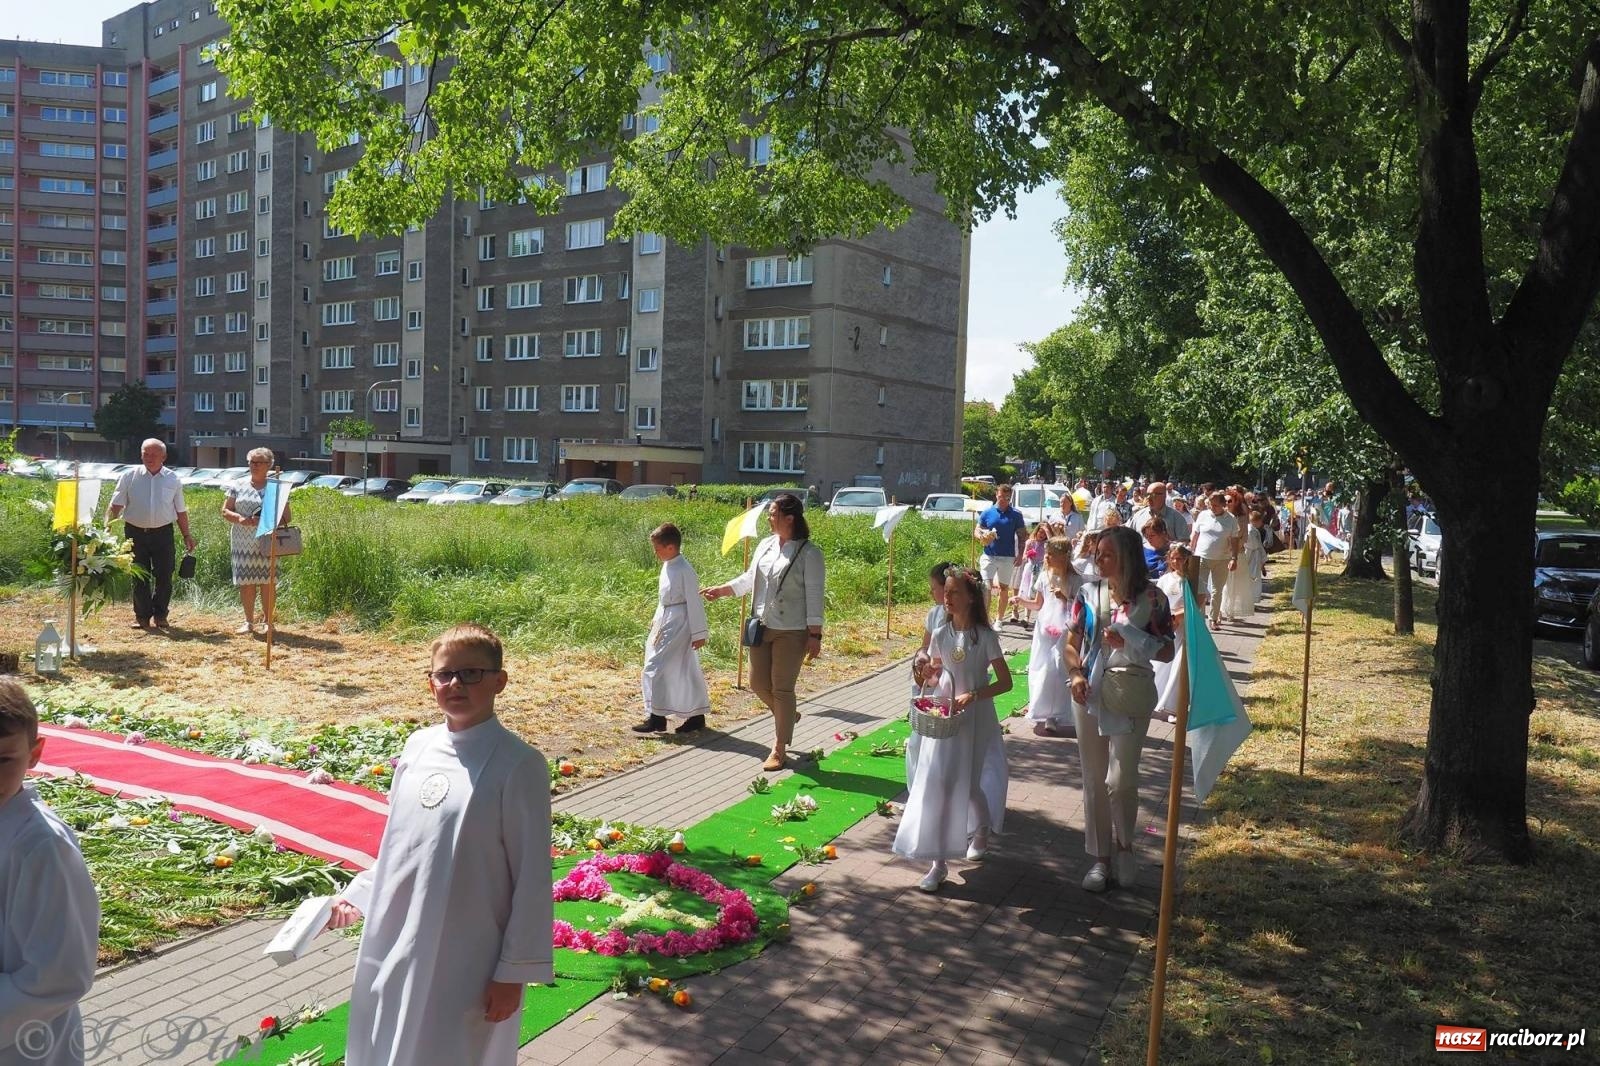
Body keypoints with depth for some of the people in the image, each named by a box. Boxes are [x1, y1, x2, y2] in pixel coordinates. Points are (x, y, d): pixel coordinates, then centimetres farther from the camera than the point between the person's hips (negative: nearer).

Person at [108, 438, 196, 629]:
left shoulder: (172, 480, 6)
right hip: (136, 532, 0)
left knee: (164, 576, 2)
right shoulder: (130, 477, 2)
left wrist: (187, 535, 9)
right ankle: (142, 616, 14)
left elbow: (181, 511, 11)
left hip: (163, 533, 1)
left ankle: (160, 615, 16)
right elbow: (116, 506, -1)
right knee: (139, 577, 4)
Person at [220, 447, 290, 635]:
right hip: (242, 543, 2)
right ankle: (249, 622, 10)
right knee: (246, 582, 2)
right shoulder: (238, 486, 10)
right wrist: (240, 519, -12)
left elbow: (286, 516, 2)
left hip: (267, 544, -2)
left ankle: (267, 621, 7)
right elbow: (225, 511, 8)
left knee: (268, 582, -2)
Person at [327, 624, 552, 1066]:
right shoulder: (418, 747, 2)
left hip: (467, 964, -6)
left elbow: (532, 877, -12)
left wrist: (515, 971, -11)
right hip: (396, 950, 6)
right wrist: (358, 896, 9)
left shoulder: (518, 765, -15)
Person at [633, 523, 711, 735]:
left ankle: (657, 717, -2)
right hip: (666, 623, 9)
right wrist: (657, 619, 18)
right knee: (686, 672, 12)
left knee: (656, 667, -9)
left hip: (678, 626, -9)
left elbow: (693, 602, -16)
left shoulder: (684, 570, -18)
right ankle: (697, 716, 19)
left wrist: (698, 633, -15)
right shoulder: (667, 566, 9)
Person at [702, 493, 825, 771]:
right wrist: (720, 590, 12)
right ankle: (787, 716, 40)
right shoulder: (766, 545, 7)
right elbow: (749, 580, 19)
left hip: (791, 632, -6)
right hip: (762, 627, 7)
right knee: (758, 682, 11)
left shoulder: (809, 553, -12)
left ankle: (779, 749, 12)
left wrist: (815, 635, -15)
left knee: (782, 688, 0)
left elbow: (814, 596, -13)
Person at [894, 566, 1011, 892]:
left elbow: (1005, 681, -10)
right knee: (937, 784, -3)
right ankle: (938, 862, 4)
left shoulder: (984, 636, -11)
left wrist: (972, 696, -22)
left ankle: (981, 831, 42)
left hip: (975, 718, -3)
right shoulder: (941, 635, 0)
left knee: (970, 783, 7)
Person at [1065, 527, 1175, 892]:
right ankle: (1101, 859, 22)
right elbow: (1071, 644, 6)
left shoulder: (1151, 598, -7)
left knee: (1120, 780, -8)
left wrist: (1128, 641, -18)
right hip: (1089, 696, 3)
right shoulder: (1089, 594, 2)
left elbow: (1167, 653, -4)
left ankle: (1124, 844, 21)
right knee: (1094, 781, 9)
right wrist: (1076, 675, -12)